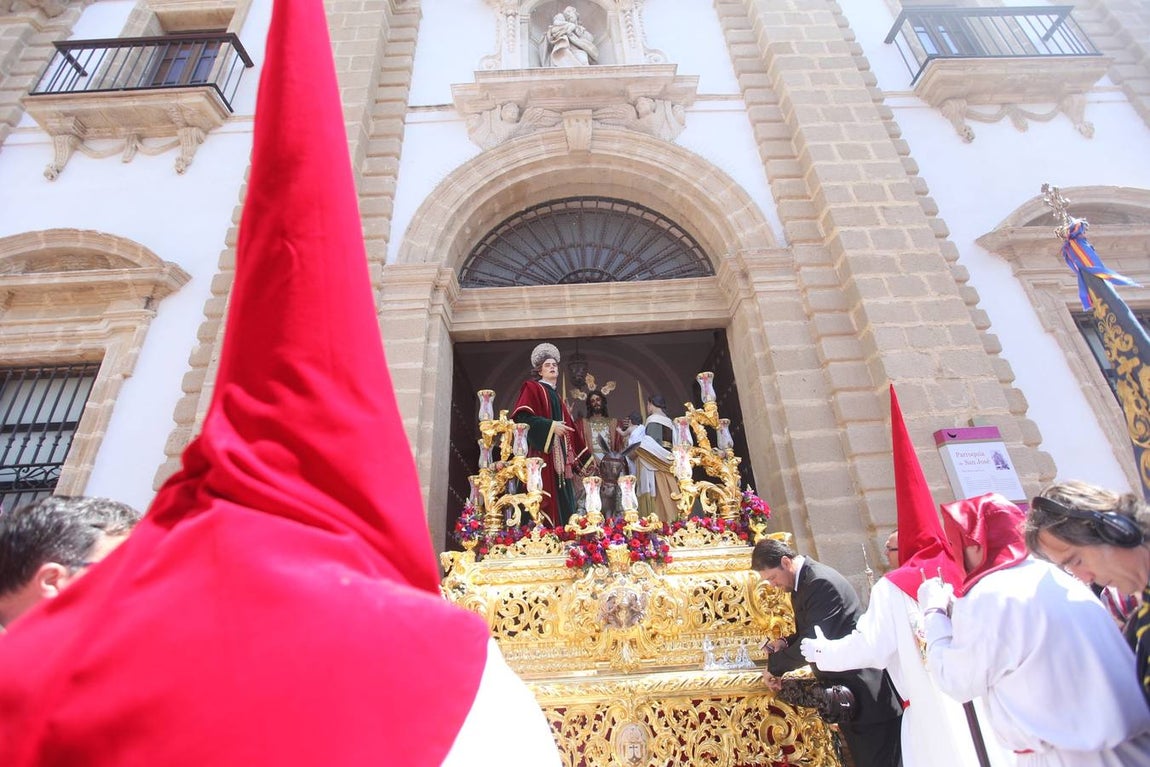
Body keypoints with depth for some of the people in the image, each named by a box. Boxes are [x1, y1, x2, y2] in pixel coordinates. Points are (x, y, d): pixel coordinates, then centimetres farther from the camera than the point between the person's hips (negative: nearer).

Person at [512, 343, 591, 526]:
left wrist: (585, 455, 21)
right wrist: (551, 425, -18)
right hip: (542, 453, -8)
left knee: (563, 501, 3)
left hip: (560, 456, 8)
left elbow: (570, 428, 25)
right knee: (546, 497, -14)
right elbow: (521, 416, -14)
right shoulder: (532, 388, 3)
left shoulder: (556, 397, 25)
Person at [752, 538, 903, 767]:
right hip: (846, 690, 9)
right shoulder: (803, 581, 6)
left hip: (867, 695, -9)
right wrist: (785, 643, -2)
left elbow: (814, 642, -27)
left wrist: (774, 666, -14)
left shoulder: (821, 582, -25)